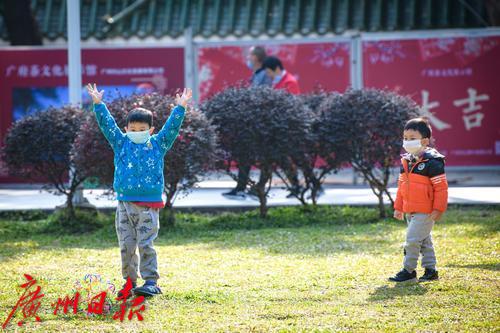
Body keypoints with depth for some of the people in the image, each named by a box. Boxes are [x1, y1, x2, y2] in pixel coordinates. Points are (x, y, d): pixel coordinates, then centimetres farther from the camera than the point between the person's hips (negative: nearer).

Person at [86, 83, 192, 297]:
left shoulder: (157, 145, 7)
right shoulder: (121, 143, 11)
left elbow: (172, 127, 3)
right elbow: (107, 124, 8)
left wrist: (180, 108, -6)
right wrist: (98, 104, 1)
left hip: (149, 206, -3)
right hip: (124, 205, 3)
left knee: (145, 245, -5)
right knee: (126, 246, 5)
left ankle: (151, 282, -2)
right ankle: (129, 282, 14)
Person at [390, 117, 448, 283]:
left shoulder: (432, 162, -15)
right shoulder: (406, 162, 10)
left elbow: (441, 188, -15)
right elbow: (401, 187, 18)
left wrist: (438, 209, -17)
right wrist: (398, 207, 17)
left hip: (425, 212, -8)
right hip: (410, 211, 8)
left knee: (412, 239, -10)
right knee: (424, 240, 14)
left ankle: (409, 270, -1)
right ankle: (430, 269, 22)